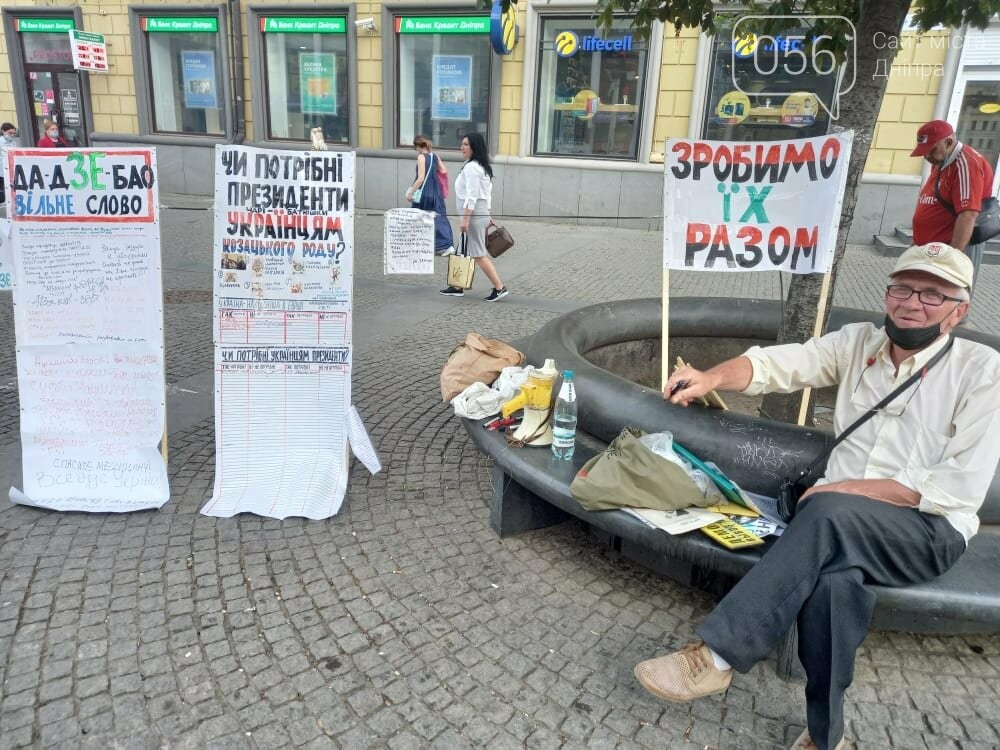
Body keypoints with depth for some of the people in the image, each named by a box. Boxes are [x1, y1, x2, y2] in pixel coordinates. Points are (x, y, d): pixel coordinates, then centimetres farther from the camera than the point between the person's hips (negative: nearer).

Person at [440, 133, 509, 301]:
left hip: (474, 214, -10)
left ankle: (499, 288, -4)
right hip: (482, 213, 10)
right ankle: (458, 287, 21)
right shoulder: (482, 166, 15)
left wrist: (465, 218, -22)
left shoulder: (471, 167, -15)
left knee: (479, 254, -6)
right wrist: (488, 214, 22)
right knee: (466, 251, 14)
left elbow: (472, 196, -21)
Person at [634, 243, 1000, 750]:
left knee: (830, 513, -36)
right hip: (843, 527, 3)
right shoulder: (858, 341, 9)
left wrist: (850, 488, -19)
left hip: (930, 531, -3)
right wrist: (712, 378, -26)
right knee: (832, 578, -34)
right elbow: (778, 363, -6)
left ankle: (716, 656, -31)